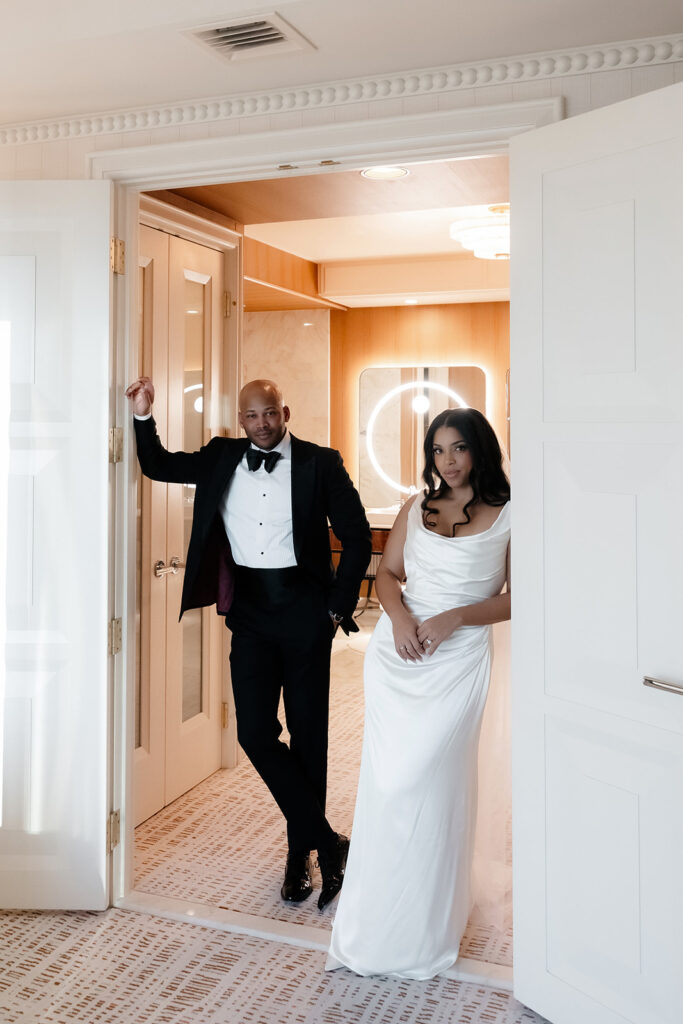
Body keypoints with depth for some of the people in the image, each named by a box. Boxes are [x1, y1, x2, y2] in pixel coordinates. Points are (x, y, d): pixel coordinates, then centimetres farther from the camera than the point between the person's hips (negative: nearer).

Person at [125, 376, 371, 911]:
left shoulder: (320, 463, -3)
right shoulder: (221, 457, 8)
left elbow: (356, 535, -1)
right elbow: (159, 466, 17)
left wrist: (340, 605, -3)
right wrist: (144, 416, 2)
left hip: (304, 608, -3)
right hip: (249, 609, 3)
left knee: (307, 733, 7)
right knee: (256, 732, -3)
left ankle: (301, 851, 26)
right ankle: (328, 842, 12)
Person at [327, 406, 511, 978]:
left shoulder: (508, 516, -2)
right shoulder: (416, 508, 11)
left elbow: (517, 599, -5)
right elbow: (388, 573, 12)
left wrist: (452, 618, -16)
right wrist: (399, 616, -8)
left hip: (458, 659, -4)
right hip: (396, 653, 4)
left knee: (422, 783, -5)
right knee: (385, 779, 8)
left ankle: (421, 933, 16)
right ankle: (377, 919, 28)